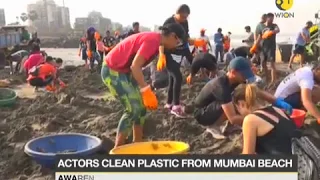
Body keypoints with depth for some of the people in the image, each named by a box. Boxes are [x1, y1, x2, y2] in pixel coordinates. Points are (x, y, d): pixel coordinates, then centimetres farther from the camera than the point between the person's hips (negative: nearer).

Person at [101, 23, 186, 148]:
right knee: (134, 109, -13)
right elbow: (135, 66, -29)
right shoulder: (152, 40, -22)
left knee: (141, 106, 10)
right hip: (112, 71, -10)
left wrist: (146, 91, 16)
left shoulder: (155, 40, 9)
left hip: (124, 70, 10)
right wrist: (147, 91, -30)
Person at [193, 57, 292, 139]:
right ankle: (211, 127, -9)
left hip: (213, 107, 8)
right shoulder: (221, 86, -36)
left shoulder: (237, 80, -10)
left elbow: (258, 92, -7)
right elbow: (233, 118, -41)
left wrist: (278, 101, -21)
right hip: (202, 113, -8)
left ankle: (228, 127, 6)